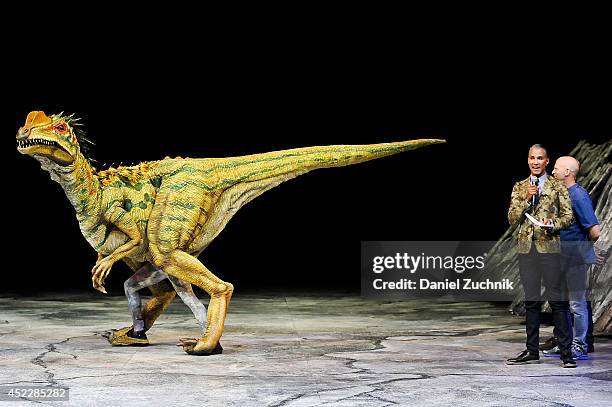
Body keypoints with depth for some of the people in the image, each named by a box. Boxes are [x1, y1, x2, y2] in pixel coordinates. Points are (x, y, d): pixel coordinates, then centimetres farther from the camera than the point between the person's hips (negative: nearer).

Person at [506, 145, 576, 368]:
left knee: (557, 299, -7)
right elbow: (512, 219, 5)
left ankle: (566, 352, -3)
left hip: (550, 246, -3)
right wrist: (527, 200, -9)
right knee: (531, 300, 8)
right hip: (526, 248, 3)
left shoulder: (558, 186, 6)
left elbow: (568, 216, 3)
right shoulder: (519, 187, 13)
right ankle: (532, 350, 14)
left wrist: (553, 224, -16)